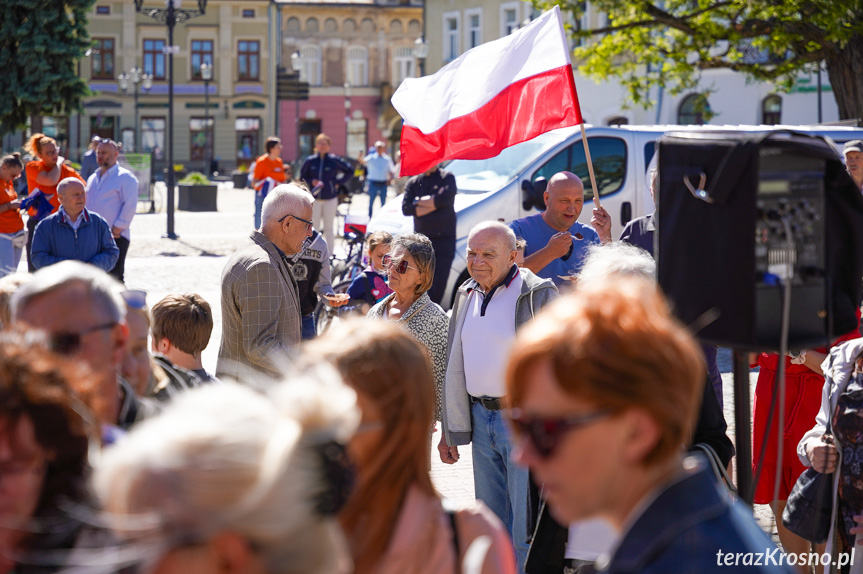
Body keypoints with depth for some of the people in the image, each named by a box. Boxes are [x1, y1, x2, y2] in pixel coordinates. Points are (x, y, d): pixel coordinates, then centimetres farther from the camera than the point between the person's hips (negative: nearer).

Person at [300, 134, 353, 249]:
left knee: (329, 228, 3)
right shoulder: (310, 160, 0)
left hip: (330, 199, -1)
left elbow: (350, 170, 8)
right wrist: (312, 181, -9)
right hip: (315, 199, 1)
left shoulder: (334, 160, -4)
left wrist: (338, 181, -1)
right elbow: (302, 177, 10)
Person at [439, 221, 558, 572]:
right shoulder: (467, 295, 12)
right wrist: (449, 431, 16)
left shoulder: (538, 293, -10)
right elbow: (455, 368, 17)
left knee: (527, 532, -5)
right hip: (480, 420, 7)